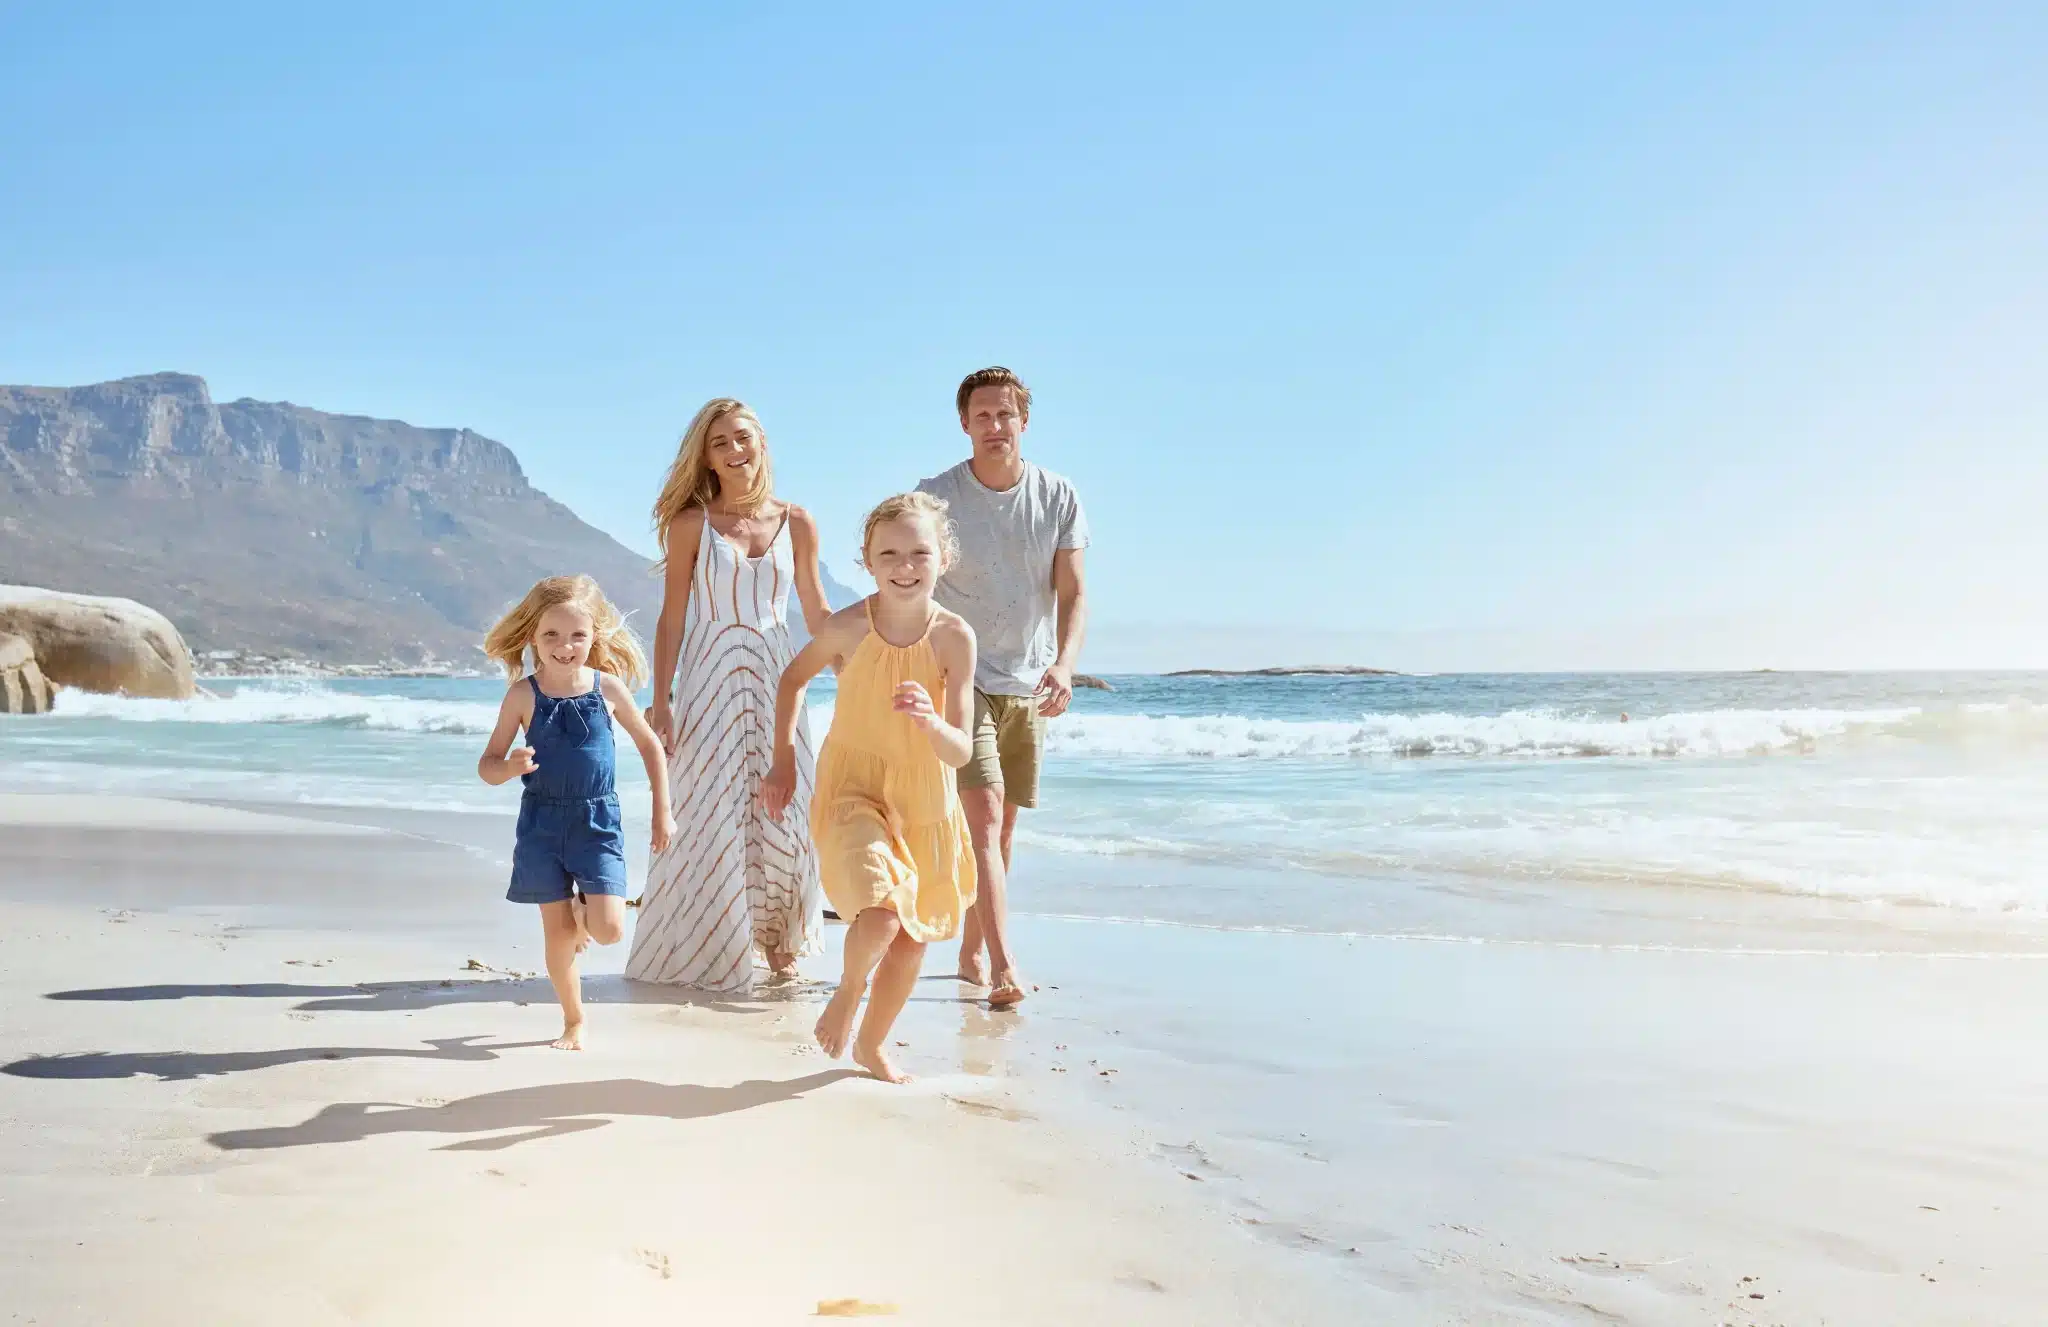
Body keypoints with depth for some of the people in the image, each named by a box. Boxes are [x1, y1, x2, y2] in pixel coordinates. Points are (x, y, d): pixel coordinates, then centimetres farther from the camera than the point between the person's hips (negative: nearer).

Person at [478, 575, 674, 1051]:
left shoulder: (608, 687, -3)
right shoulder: (523, 695, -5)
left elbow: (650, 745, 10)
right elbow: (487, 765, 0)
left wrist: (662, 811, 10)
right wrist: (510, 768, -24)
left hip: (597, 821, 0)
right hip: (542, 822, 0)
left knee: (609, 930, -11)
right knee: (558, 932, 3)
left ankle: (581, 908, 25)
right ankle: (574, 1021, 22)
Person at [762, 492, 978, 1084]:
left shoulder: (954, 637, -13)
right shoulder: (847, 628, -15)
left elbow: (961, 752, -14)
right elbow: (792, 678, 7)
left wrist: (931, 723, -35)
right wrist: (784, 761, 4)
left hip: (926, 800, 3)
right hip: (853, 790, -3)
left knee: (915, 935, 14)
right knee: (881, 916, -24)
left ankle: (872, 1043, 39)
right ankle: (848, 991, 10)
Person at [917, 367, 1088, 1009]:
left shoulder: (1059, 498, 0)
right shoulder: (936, 497, -7)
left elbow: (1072, 594, -4)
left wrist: (1064, 663, -22)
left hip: (1028, 683, 4)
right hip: (961, 675, -4)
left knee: (1003, 827, 9)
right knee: (983, 814, -17)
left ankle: (971, 954, 22)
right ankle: (1004, 965, -23)